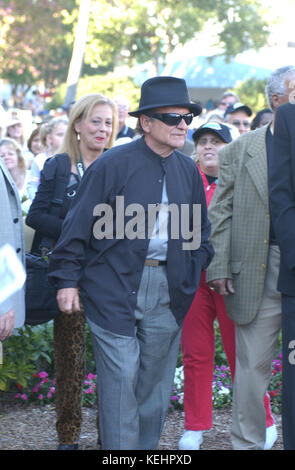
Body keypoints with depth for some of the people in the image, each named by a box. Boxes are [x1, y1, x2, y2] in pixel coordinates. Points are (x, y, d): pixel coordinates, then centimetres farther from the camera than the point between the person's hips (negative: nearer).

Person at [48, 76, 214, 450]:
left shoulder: (188, 170, 11)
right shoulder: (114, 164, -7)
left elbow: (199, 229, 22)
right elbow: (79, 224, -5)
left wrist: (198, 266, 8)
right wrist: (67, 279, -8)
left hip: (167, 290, 5)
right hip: (115, 288, -5)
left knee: (156, 379, 10)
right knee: (121, 377, -6)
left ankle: (147, 448, 22)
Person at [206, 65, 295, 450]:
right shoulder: (240, 151, 4)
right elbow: (220, 213, 3)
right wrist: (219, 267, -5)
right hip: (259, 272, -1)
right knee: (253, 364, 6)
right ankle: (248, 442, 16)